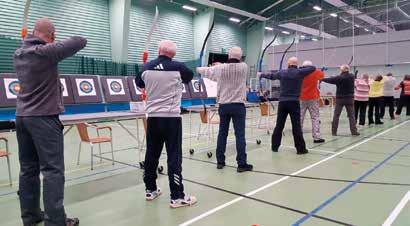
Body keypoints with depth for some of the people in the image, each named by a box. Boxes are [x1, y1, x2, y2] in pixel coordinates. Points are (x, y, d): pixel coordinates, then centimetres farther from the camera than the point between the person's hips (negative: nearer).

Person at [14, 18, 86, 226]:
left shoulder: (18, 54, 10)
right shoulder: (46, 51, -14)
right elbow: (80, 41, -7)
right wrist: (56, 43, 8)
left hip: (22, 116, 8)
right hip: (44, 118, -8)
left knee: (28, 169, 12)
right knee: (52, 170, -4)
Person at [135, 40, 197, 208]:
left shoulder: (147, 68, 3)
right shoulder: (178, 67, -7)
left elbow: (139, 83, 22)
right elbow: (190, 77, 14)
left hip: (153, 117, 4)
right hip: (171, 117, -4)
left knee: (151, 154, 14)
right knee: (174, 156, -2)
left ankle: (150, 190, 26)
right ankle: (177, 196, 1)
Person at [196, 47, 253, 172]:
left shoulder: (220, 68, -2)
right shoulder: (243, 67, -3)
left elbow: (206, 71, 15)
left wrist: (198, 69, 37)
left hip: (223, 105, 2)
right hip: (238, 105, -2)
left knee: (222, 133, 11)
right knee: (240, 134, -2)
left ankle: (220, 161, 19)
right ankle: (242, 164, 0)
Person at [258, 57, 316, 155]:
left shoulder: (282, 73, 5)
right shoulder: (300, 72, -3)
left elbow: (271, 75, 21)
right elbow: (313, 68, 8)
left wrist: (261, 75, 40)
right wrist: (302, 67, 18)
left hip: (282, 102, 3)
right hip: (294, 102, -3)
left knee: (279, 125, 9)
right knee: (296, 126, -2)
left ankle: (274, 147, 18)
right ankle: (301, 148, 2)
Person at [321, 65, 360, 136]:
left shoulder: (339, 78, -11)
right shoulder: (352, 76, 0)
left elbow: (330, 80, -3)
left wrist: (322, 79, 12)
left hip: (340, 99, -2)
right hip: (350, 99, 3)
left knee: (336, 115, 5)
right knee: (351, 115, 6)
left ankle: (334, 131, 7)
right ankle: (354, 131, 5)